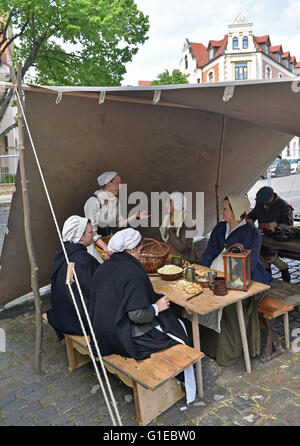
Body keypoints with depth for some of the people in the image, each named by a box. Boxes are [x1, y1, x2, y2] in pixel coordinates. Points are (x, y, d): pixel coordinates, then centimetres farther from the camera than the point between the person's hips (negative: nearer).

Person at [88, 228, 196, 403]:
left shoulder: (103, 268, 2)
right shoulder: (133, 272, -23)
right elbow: (138, 315, -25)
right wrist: (157, 307, -6)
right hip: (125, 339, -8)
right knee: (178, 326, 12)